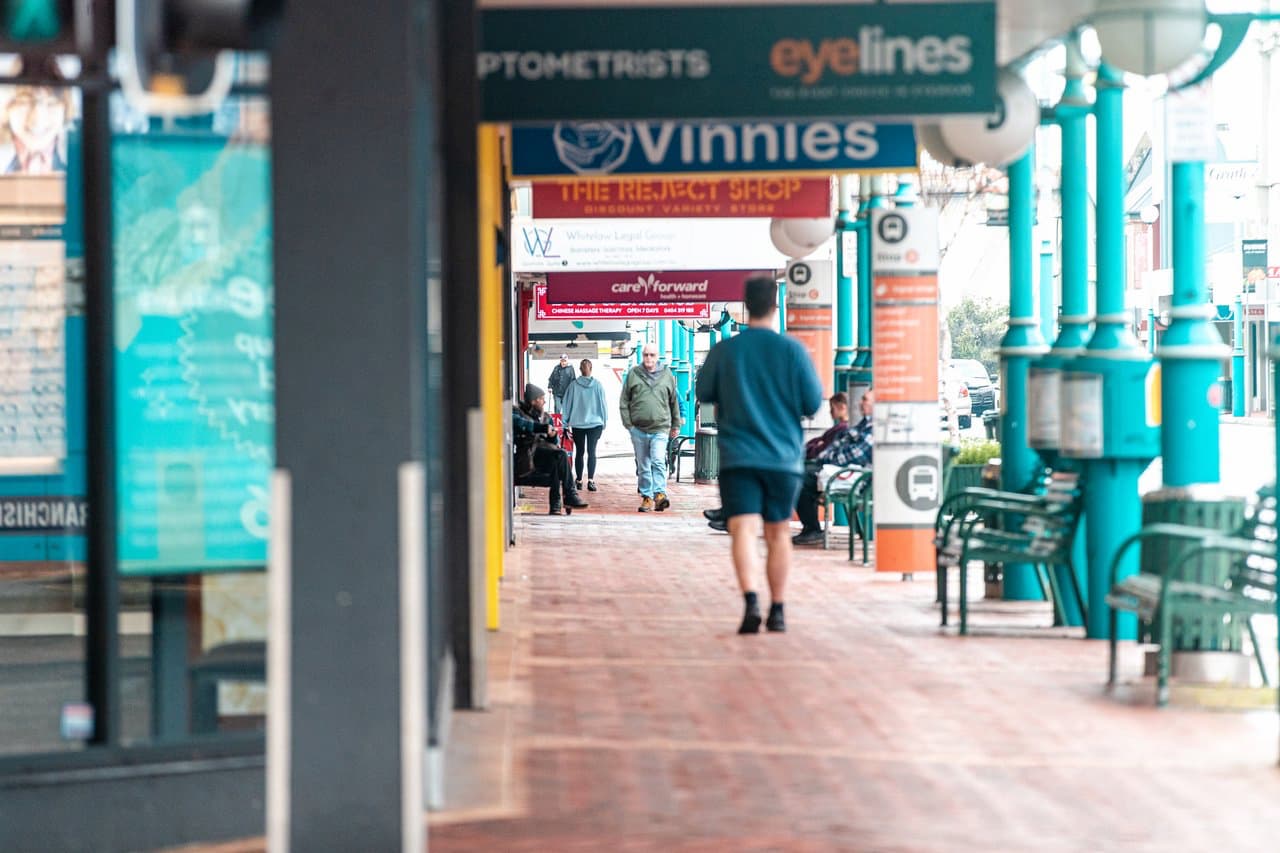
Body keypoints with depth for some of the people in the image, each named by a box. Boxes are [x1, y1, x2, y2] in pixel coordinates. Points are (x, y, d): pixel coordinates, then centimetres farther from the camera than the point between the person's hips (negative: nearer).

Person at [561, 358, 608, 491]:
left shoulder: (574, 385, -4)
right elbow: (603, 404, 1)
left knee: (579, 452, 10)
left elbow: (567, 404, 1)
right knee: (591, 451, -3)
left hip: (577, 424, 1)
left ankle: (578, 480, 15)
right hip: (595, 423, -1)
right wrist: (604, 420, 11)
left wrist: (566, 422, 8)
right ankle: (590, 480, -15)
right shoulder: (597, 385, -4)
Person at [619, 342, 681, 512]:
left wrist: (676, 425, 18)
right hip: (638, 429, 2)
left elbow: (674, 402, 15)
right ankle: (646, 497, 15)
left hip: (660, 429, -2)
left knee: (658, 461, -18)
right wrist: (628, 423, -2)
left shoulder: (667, 375, 6)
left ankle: (660, 493, -23)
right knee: (643, 466, 8)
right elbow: (624, 402, 7)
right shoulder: (633, 374, 5)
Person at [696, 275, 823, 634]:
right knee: (778, 533, 14)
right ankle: (777, 610, 19)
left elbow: (704, 393, 11)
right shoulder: (793, 350, -3)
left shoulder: (723, 351, -2)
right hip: (783, 456, 1)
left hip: (738, 456, -1)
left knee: (743, 530, -8)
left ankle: (750, 601, -29)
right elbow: (813, 403, -1)